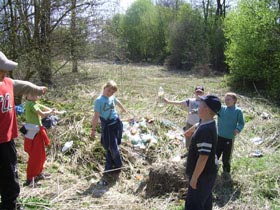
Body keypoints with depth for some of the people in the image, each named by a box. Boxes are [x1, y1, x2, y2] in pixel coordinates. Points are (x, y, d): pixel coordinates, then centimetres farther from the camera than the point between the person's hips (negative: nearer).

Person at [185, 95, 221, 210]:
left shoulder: (206, 130, -30)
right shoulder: (207, 124, 1)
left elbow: (203, 158, -28)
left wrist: (194, 177, -22)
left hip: (202, 173, -10)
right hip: (207, 171, 10)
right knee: (205, 199, 25)